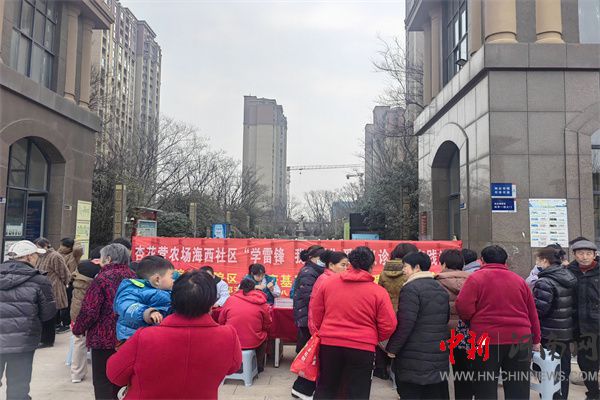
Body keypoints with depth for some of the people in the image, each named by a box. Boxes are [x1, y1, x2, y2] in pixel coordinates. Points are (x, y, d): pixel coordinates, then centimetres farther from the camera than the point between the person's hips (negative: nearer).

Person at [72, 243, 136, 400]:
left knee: (102, 381, 6)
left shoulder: (102, 278, -16)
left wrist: (78, 329, -1)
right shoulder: (132, 276, 0)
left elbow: (90, 310, -17)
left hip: (104, 338, -6)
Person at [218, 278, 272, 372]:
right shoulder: (261, 302, -4)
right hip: (253, 343, -1)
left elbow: (221, 322, 7)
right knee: (264, 335, 29)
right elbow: (267, 325, 6)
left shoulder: (230, 299, -3)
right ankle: (259, 366, 35)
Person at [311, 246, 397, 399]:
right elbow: (388, 326, -6)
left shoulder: (328, 282, 0)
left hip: (329, 344, 3)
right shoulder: (378, 291, -7)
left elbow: (315, 313, 6)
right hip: (362, 348, -2)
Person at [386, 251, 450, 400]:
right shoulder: (440, 288, 13)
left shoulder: (411, 288, -14)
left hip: (414, 358, -8)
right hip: (439, 355, 8)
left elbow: (405, 323, -19)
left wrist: (392, 348, -12)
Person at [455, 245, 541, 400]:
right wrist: (535, 339, 24)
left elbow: (463, 307, -13)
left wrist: (474, 323, 6)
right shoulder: (519, 280, 9)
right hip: (519, 339, 4)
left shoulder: (476, 278, -5)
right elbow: (532, 313, 14)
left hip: (486, 339, -4)